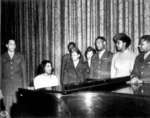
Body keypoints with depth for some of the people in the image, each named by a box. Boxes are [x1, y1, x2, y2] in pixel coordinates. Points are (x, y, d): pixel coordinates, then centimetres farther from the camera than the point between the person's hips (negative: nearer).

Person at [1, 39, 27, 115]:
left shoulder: (20, 56, 8)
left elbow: (23, 71, 7)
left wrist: (25, 86, 0)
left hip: (18, 84, 0)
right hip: (6, 85, 0)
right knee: (7, 107, 0)